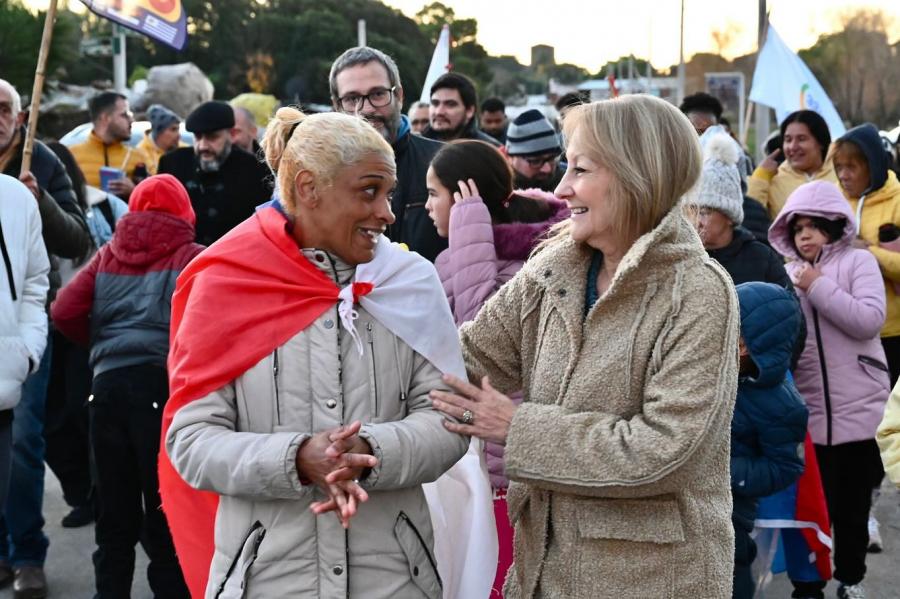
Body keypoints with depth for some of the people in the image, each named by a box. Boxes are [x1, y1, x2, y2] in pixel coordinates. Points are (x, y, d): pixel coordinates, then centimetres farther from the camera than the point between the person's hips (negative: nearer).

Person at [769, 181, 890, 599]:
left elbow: (869, 320, -14)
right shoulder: (785, 273, 8)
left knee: (853, 505, 11)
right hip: (808, 413, 1)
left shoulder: (858, 261, 0)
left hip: (858, 410, -1)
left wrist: (818, 286, -13)